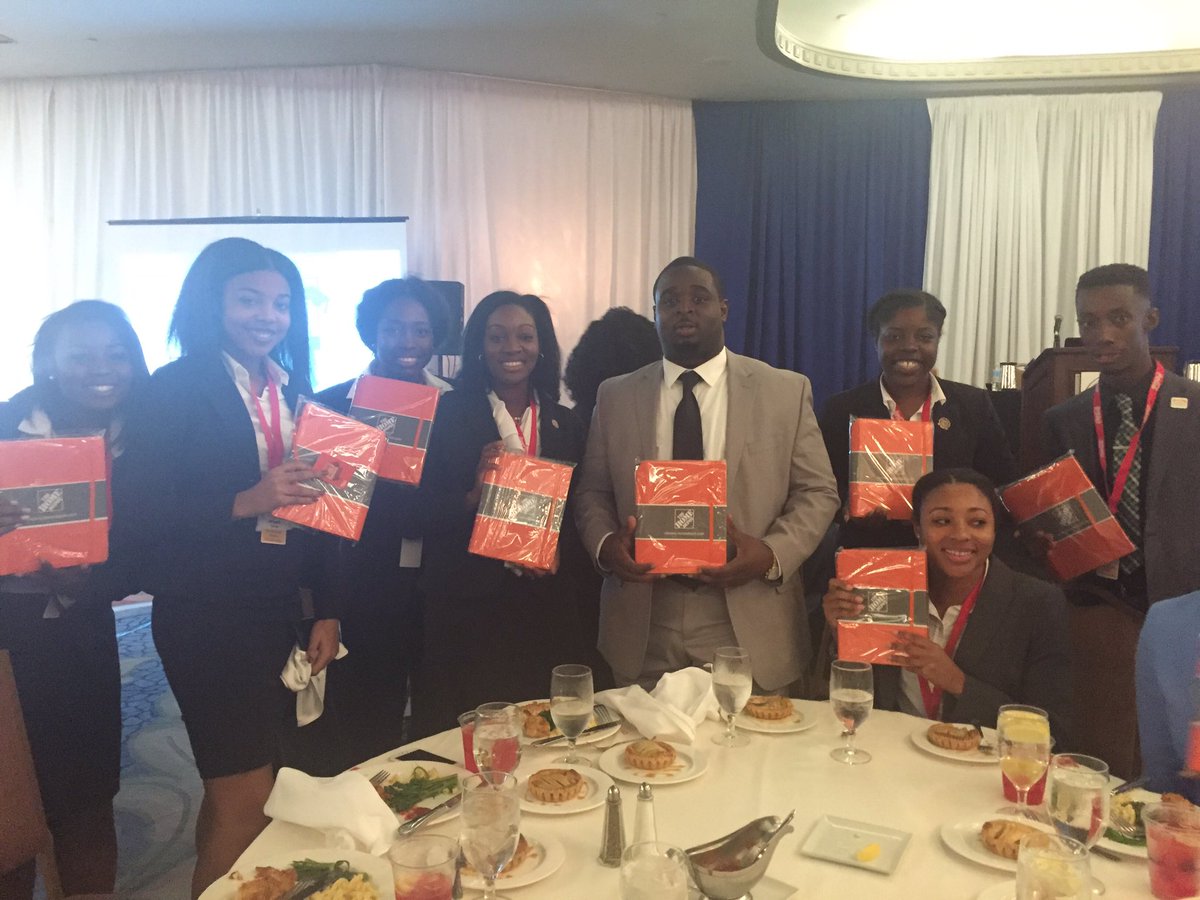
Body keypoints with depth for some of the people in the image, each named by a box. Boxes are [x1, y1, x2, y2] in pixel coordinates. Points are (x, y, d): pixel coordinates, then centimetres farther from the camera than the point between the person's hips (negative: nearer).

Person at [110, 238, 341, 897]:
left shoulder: (293, 393, 8)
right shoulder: (175, 389, -8)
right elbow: (133, 520, -14)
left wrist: (326, 612, 6)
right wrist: (245, 503, -24)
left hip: (280, 616, 5)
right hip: (206, 620, -5)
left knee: (230, 793, 17)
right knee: (247, 799, -1)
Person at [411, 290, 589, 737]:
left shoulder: (565, 423, 8)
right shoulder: (448, 413, -3)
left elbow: (579, 514, 12)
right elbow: (423, 511, -5)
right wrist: (473, 496, -21)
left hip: (547, 610, 3)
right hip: (467, 611, -3)